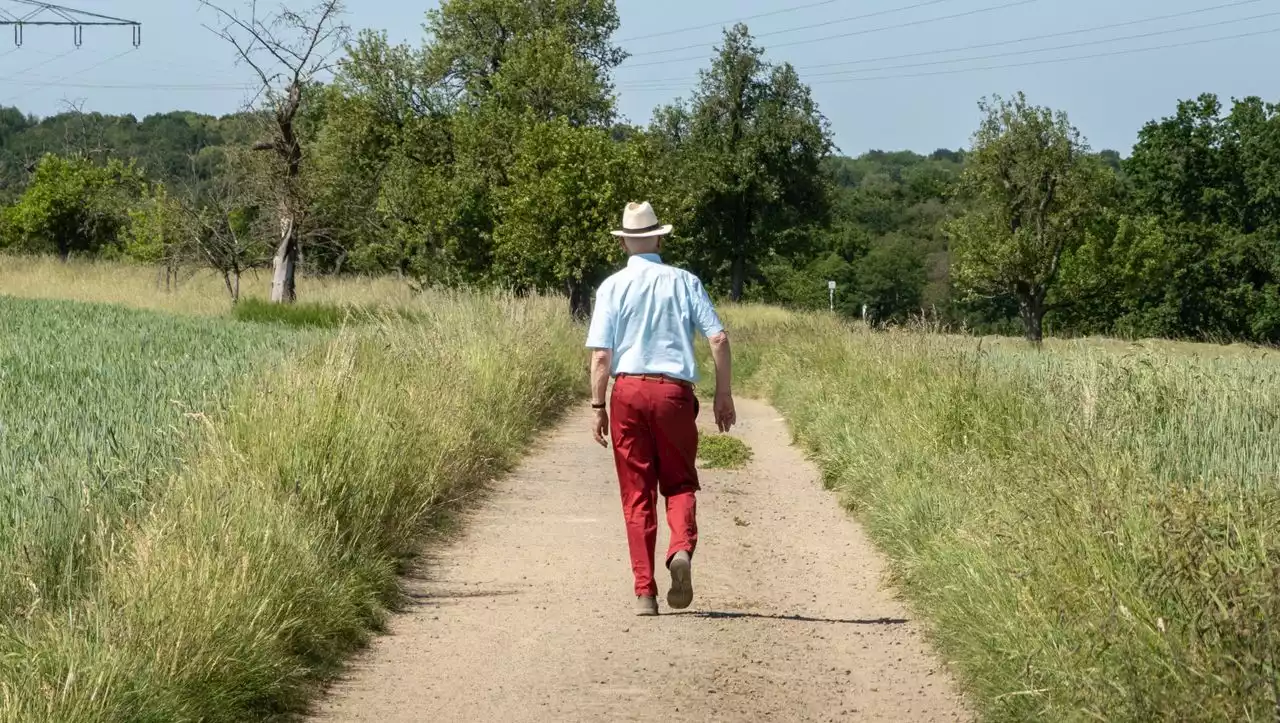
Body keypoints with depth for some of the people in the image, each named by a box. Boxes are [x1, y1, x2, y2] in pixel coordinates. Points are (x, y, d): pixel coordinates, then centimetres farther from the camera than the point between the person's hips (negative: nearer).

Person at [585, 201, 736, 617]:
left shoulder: (613, 287, 3)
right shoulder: (684, 282, 5)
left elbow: (601, 353, -4)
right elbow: (718, 339, -1)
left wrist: (598, 406, 1)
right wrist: (724, 394, 6)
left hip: (629, 390, 0)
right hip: (675, 392, 0)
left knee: (637, 494, 5)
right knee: (679, 483, 14)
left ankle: (644, 592, 2)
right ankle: (681, 548, -16)